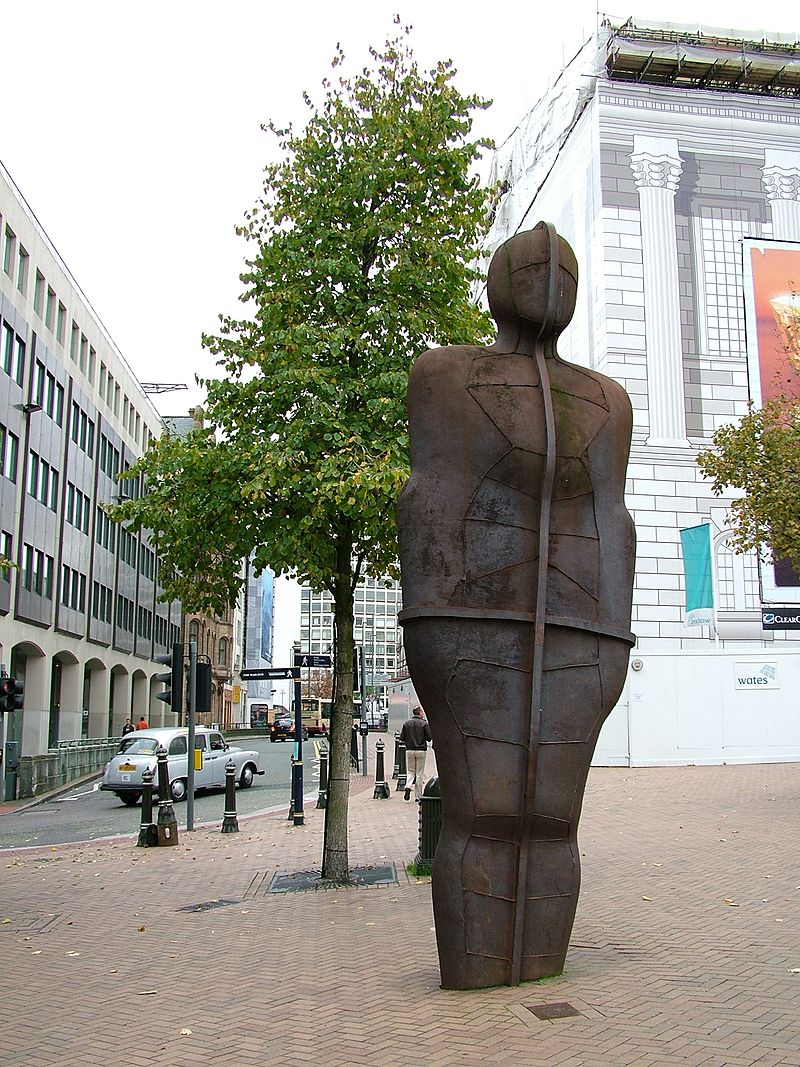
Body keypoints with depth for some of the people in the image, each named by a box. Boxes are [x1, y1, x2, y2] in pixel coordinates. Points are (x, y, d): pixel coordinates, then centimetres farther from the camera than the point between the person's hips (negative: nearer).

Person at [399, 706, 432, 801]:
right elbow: (429, 738, -7)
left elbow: (402, 738, 2)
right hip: (421, 750, -2)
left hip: (409, 750, 2)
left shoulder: (406, 723, 3)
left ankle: (408, 786, -13)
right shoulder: (424, 723, -6)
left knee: (410, 771, 14)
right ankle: (418, 796, 7)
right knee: (419, 773, 5)